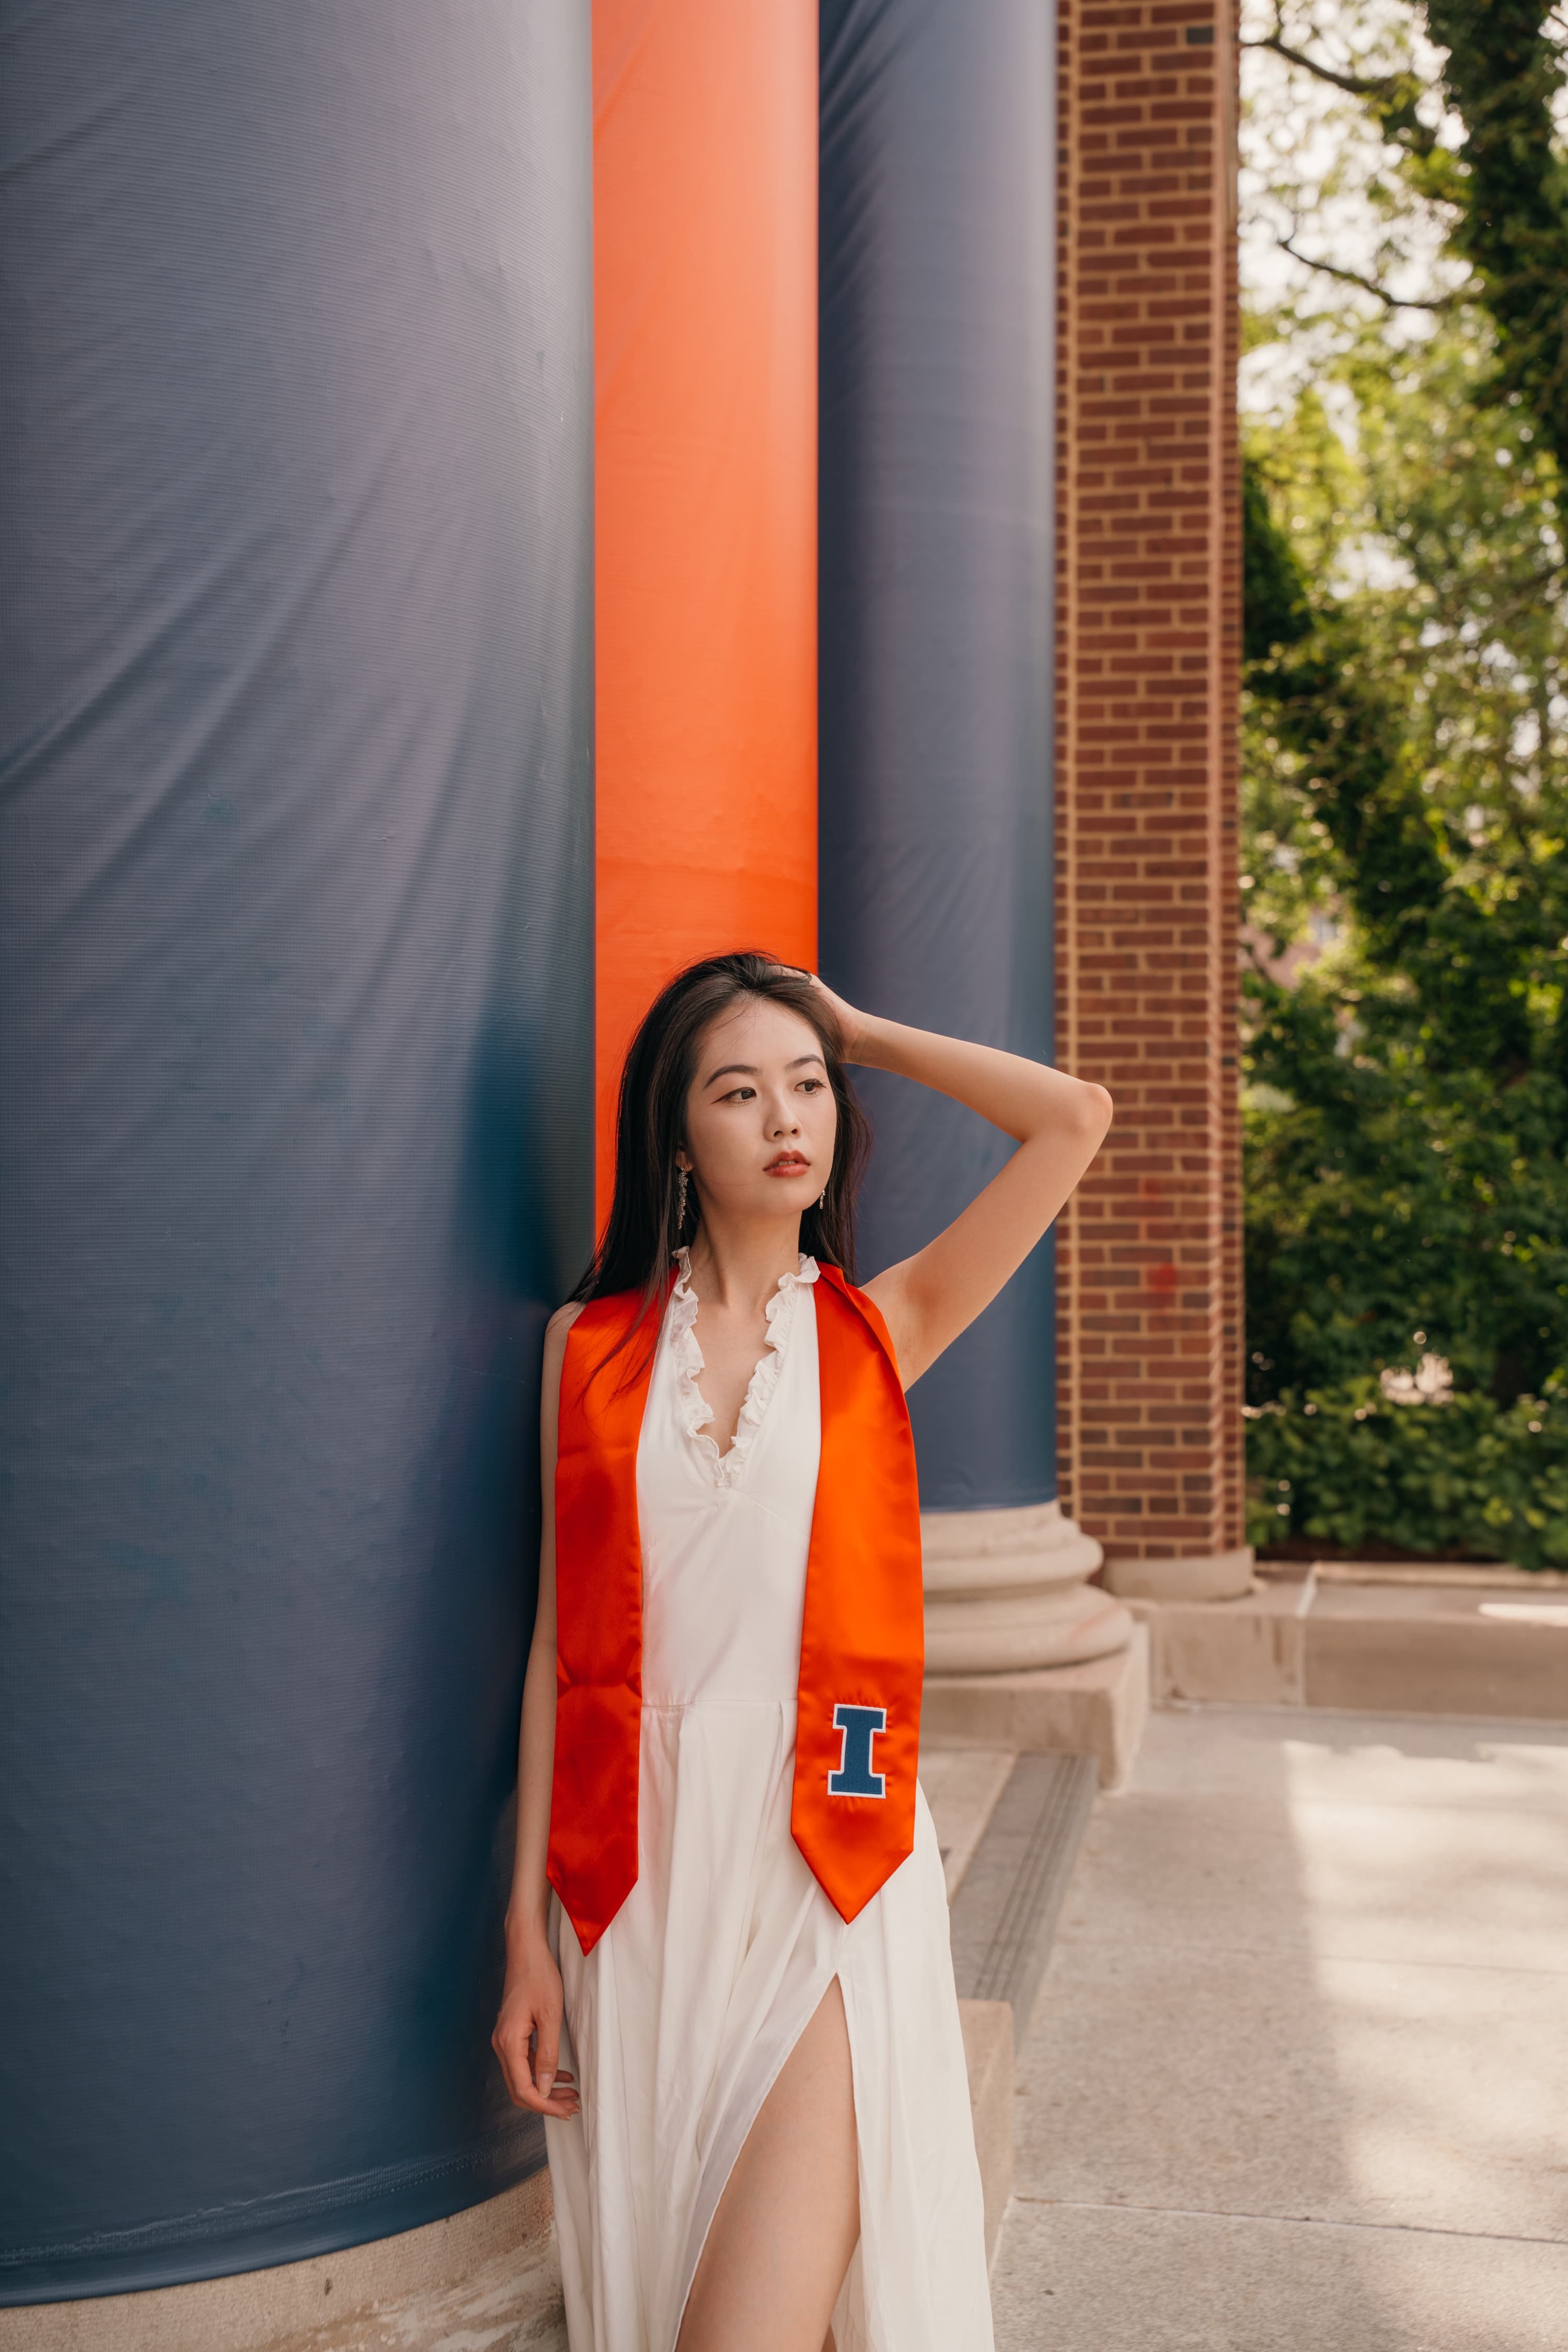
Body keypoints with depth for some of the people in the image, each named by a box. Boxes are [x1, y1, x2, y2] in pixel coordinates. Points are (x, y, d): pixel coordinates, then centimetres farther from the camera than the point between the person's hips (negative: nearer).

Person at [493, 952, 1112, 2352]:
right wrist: (530, 1923, 2)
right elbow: (560, 1639, 6)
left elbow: (1074, 1119, -4)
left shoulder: (875, 1333, 5)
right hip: (642, 1872, 2)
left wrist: (859, 1032, 7)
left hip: (826, 1866, -2)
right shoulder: (594, 1347, 7)